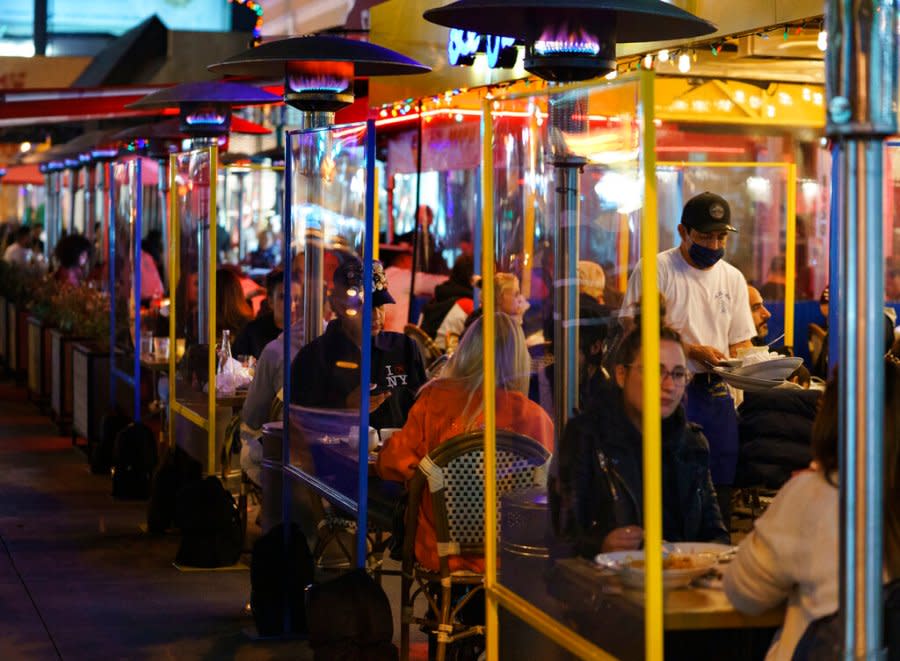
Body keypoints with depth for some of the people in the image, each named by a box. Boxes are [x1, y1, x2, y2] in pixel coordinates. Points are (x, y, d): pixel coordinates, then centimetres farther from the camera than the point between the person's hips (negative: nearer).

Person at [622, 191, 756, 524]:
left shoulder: (733, 278, 15)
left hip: (716, 394, 5)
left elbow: (741, 343, 17)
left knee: (721, 490, 4)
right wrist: (693, 351, -16)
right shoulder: (654, 269, -3)